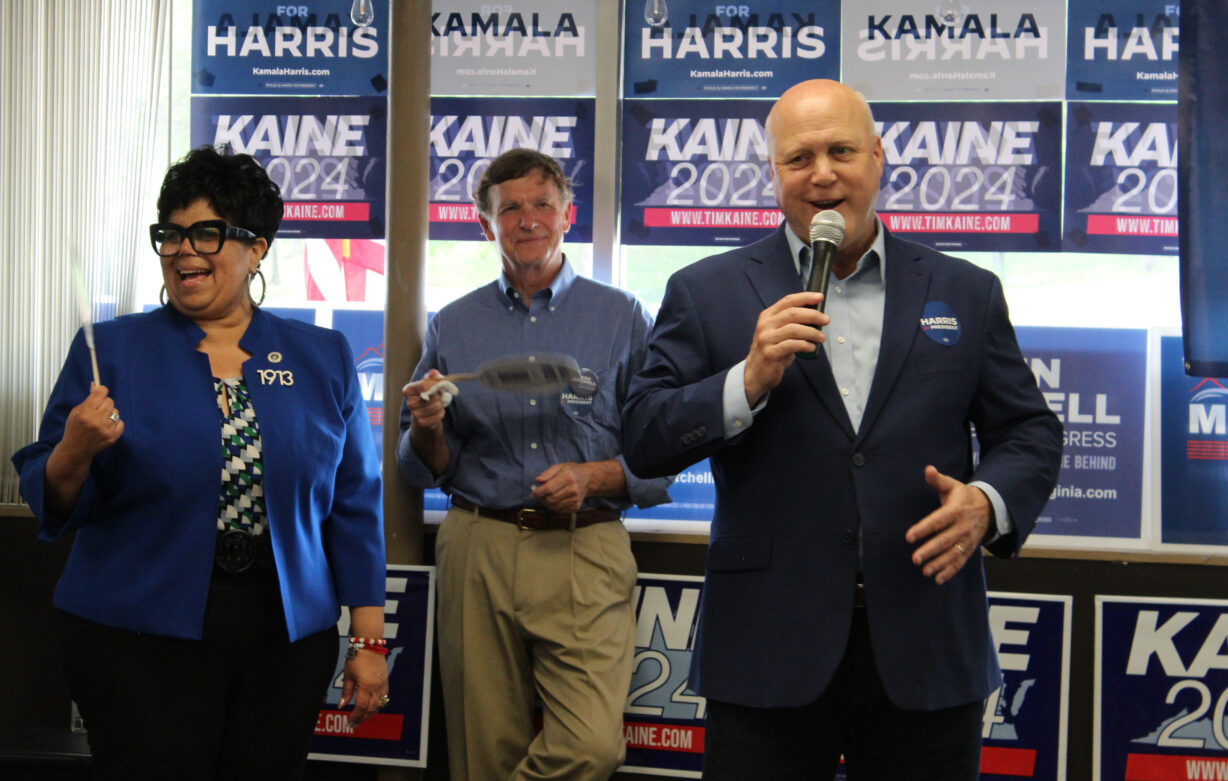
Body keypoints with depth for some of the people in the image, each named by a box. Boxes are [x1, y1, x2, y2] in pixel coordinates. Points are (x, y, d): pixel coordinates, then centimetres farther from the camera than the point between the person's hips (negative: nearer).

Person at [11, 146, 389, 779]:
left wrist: (368, 640, 4)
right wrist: (76, 452, -20)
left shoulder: (322, 358, 6)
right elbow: (53, 503, 2)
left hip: (287, 637, 2)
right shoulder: (110, 350, 1)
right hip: (140, 641, -2)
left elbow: (354, 505, 7)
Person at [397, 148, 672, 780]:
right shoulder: (453, 326, 12)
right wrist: (425, 430, -6)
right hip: (477, 553, 2)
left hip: (586, 552, -2)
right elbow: (424, 472, 15)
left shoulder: (621, 318, 6)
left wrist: (596, 477, -11)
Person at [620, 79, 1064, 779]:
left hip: (929, 658, 2)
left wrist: (988, 502, -10)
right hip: (769, 658, -1)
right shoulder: (707, 293, 4)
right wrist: (749, 381, -17)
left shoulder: (966, 294, 9)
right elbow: (644, 442, -2)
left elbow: (1030, 432, 10)